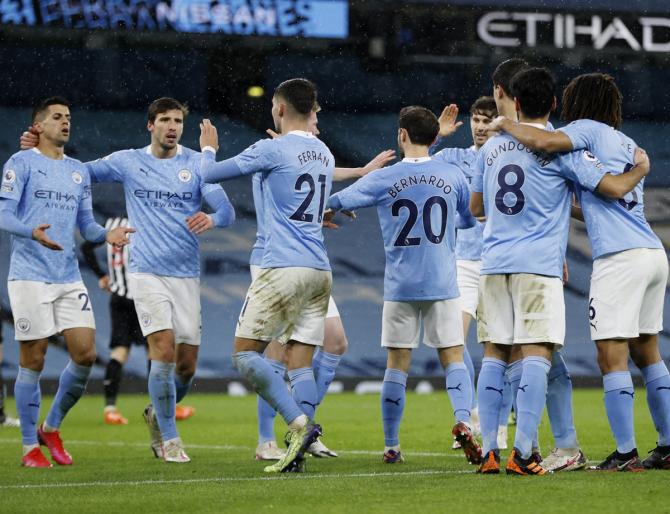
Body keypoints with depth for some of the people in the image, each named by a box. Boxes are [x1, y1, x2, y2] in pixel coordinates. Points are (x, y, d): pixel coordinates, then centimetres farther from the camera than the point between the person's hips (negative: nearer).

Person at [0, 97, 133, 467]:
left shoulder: (79, 171, 17)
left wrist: (106, 235, -2)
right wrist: (33, 232, -29)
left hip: (69, 278, 6)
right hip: (30, 277, -6)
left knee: (85, 354, -3)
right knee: (33, 360, -3)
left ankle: (51, 428, 16)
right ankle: (30, 447, 7)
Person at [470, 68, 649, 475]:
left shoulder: (492, 147, 13)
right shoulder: (561, 147, -3)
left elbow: (476, 206, 25)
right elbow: (615, 187, -8)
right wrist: (641, 169, 13)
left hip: (494, 263, 5)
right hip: (539, 265, -5)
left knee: (495, 355, 7)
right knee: (537, 355, -7)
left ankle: (489, 451, 3)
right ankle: (523, 453, -15)